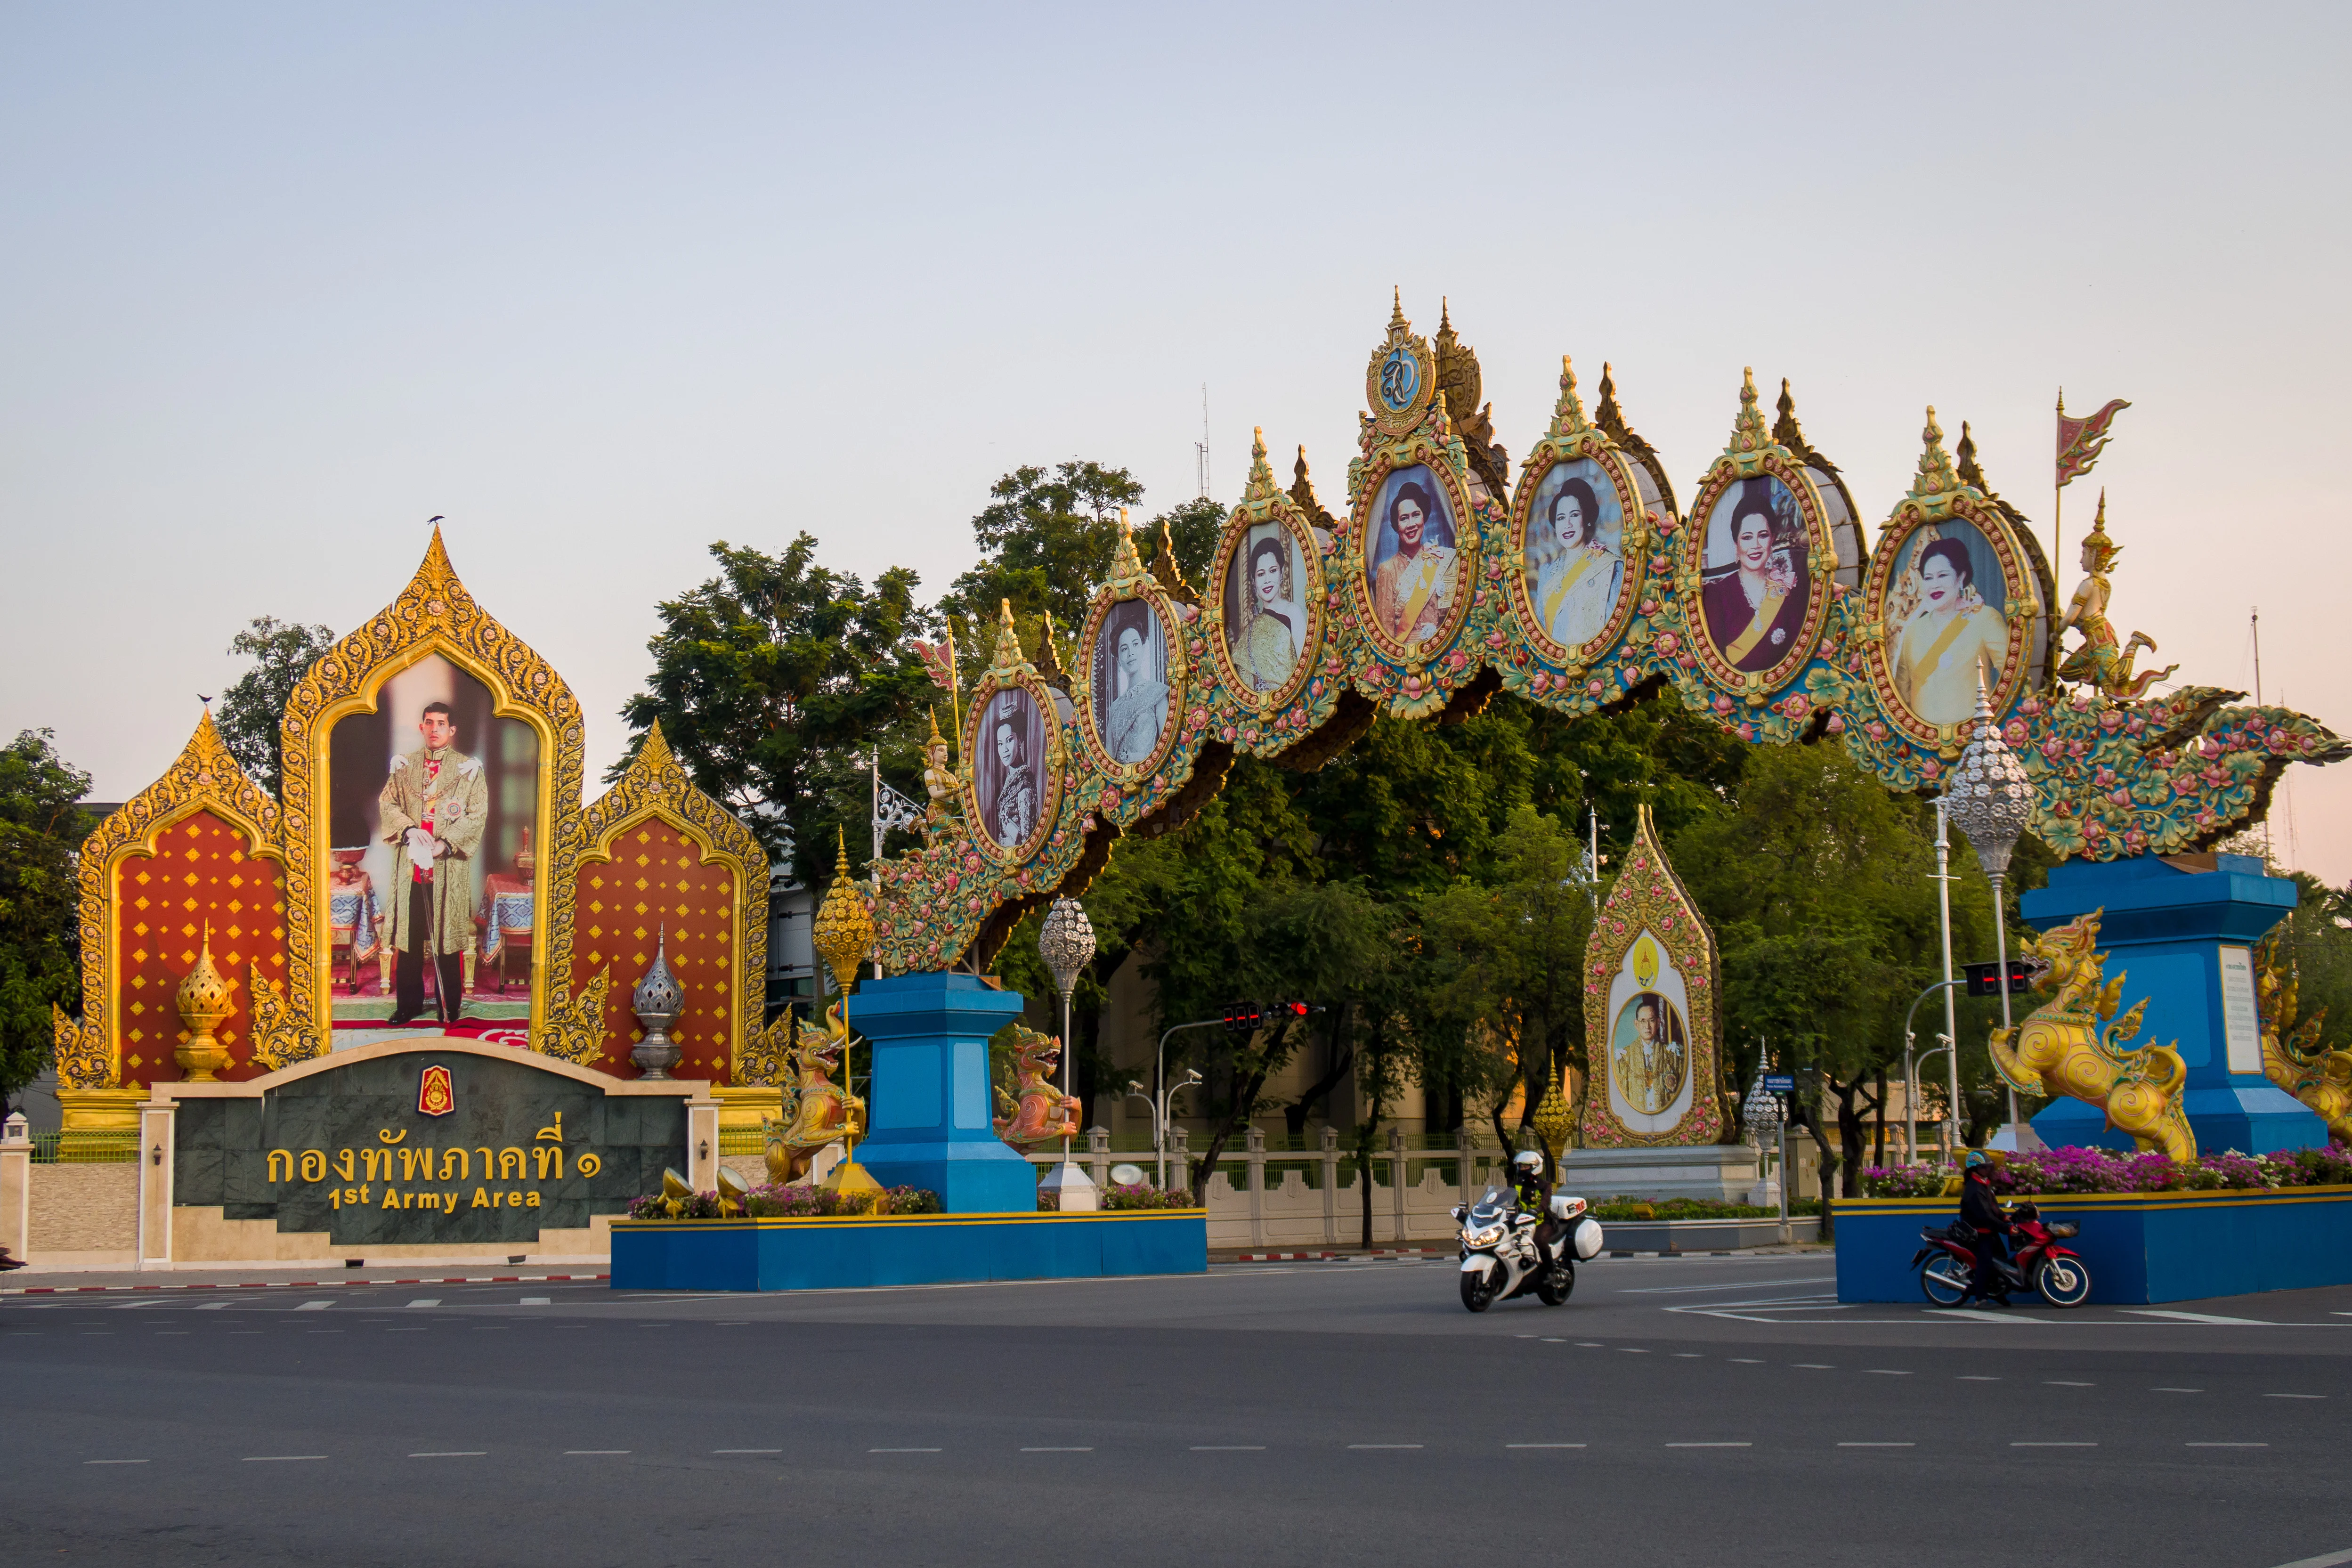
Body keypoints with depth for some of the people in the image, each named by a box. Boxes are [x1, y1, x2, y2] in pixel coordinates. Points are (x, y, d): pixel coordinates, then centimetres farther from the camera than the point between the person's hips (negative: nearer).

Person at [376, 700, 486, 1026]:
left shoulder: (468, 769, 3)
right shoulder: (404, 766, 12)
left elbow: (477, 815, -3)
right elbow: (387, 804, 8)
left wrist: (444, 844, -14)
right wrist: (409, 830, -11)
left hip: (449, 865, -2)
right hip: (410, 865, 3)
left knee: (448, 936, 0)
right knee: (408, 936, 5)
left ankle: (449, 1007, 7)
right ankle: (409, 1003, 15)